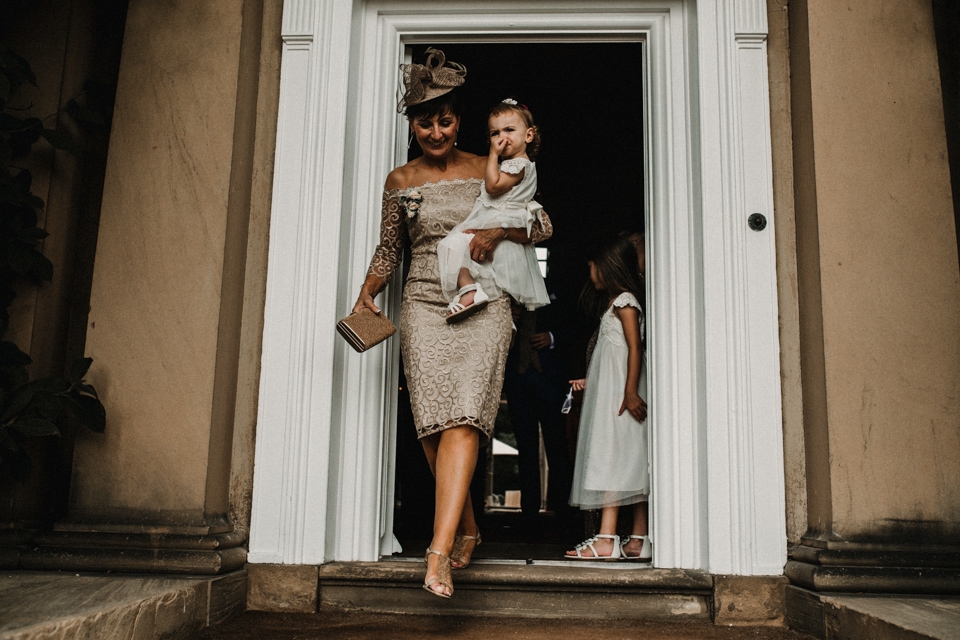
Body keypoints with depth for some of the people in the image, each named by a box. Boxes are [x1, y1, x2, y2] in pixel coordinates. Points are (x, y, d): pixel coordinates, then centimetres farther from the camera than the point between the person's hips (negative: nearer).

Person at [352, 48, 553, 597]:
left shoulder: (490, 171, 8)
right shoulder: (401, 181, 12)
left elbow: (544, 225, 9)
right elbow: (389, 249, 18)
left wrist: (498, 231, -9)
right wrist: (368, 293, 2)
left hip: (482, 307, -1)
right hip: (424, 309, 2)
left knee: (463, 421, -17)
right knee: (435, 426, -6)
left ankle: (439, 552, -21)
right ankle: (467, 529, 16)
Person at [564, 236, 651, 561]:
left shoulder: (624, 300, -6)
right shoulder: (615, 302, 22)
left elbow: (635, 348, -17)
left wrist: (630, 391, -25)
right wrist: (590, 381, 28)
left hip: (621, 390, -10)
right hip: (608, 389, 10)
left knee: (611, 454, -15)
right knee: (631, 461, 6)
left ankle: (606, 539, -19)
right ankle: (639, 540, 7)